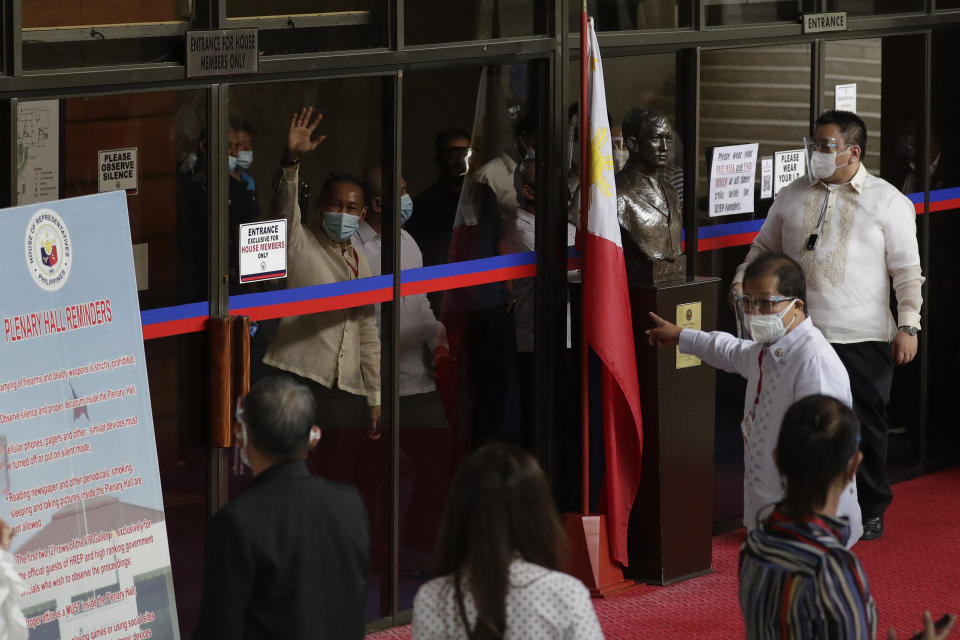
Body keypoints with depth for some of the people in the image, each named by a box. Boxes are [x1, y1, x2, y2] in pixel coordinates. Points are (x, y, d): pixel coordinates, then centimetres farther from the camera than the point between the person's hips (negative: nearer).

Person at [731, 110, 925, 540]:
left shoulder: (887, 201, 1)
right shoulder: (791, 197, 10)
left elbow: (907, 270, 0)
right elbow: (765, 246, 21)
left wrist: (907, 326, -7)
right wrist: (742, 280, 3)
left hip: (864, 339, -3)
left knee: (865, 425, 6)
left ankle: (870, 510, 21)